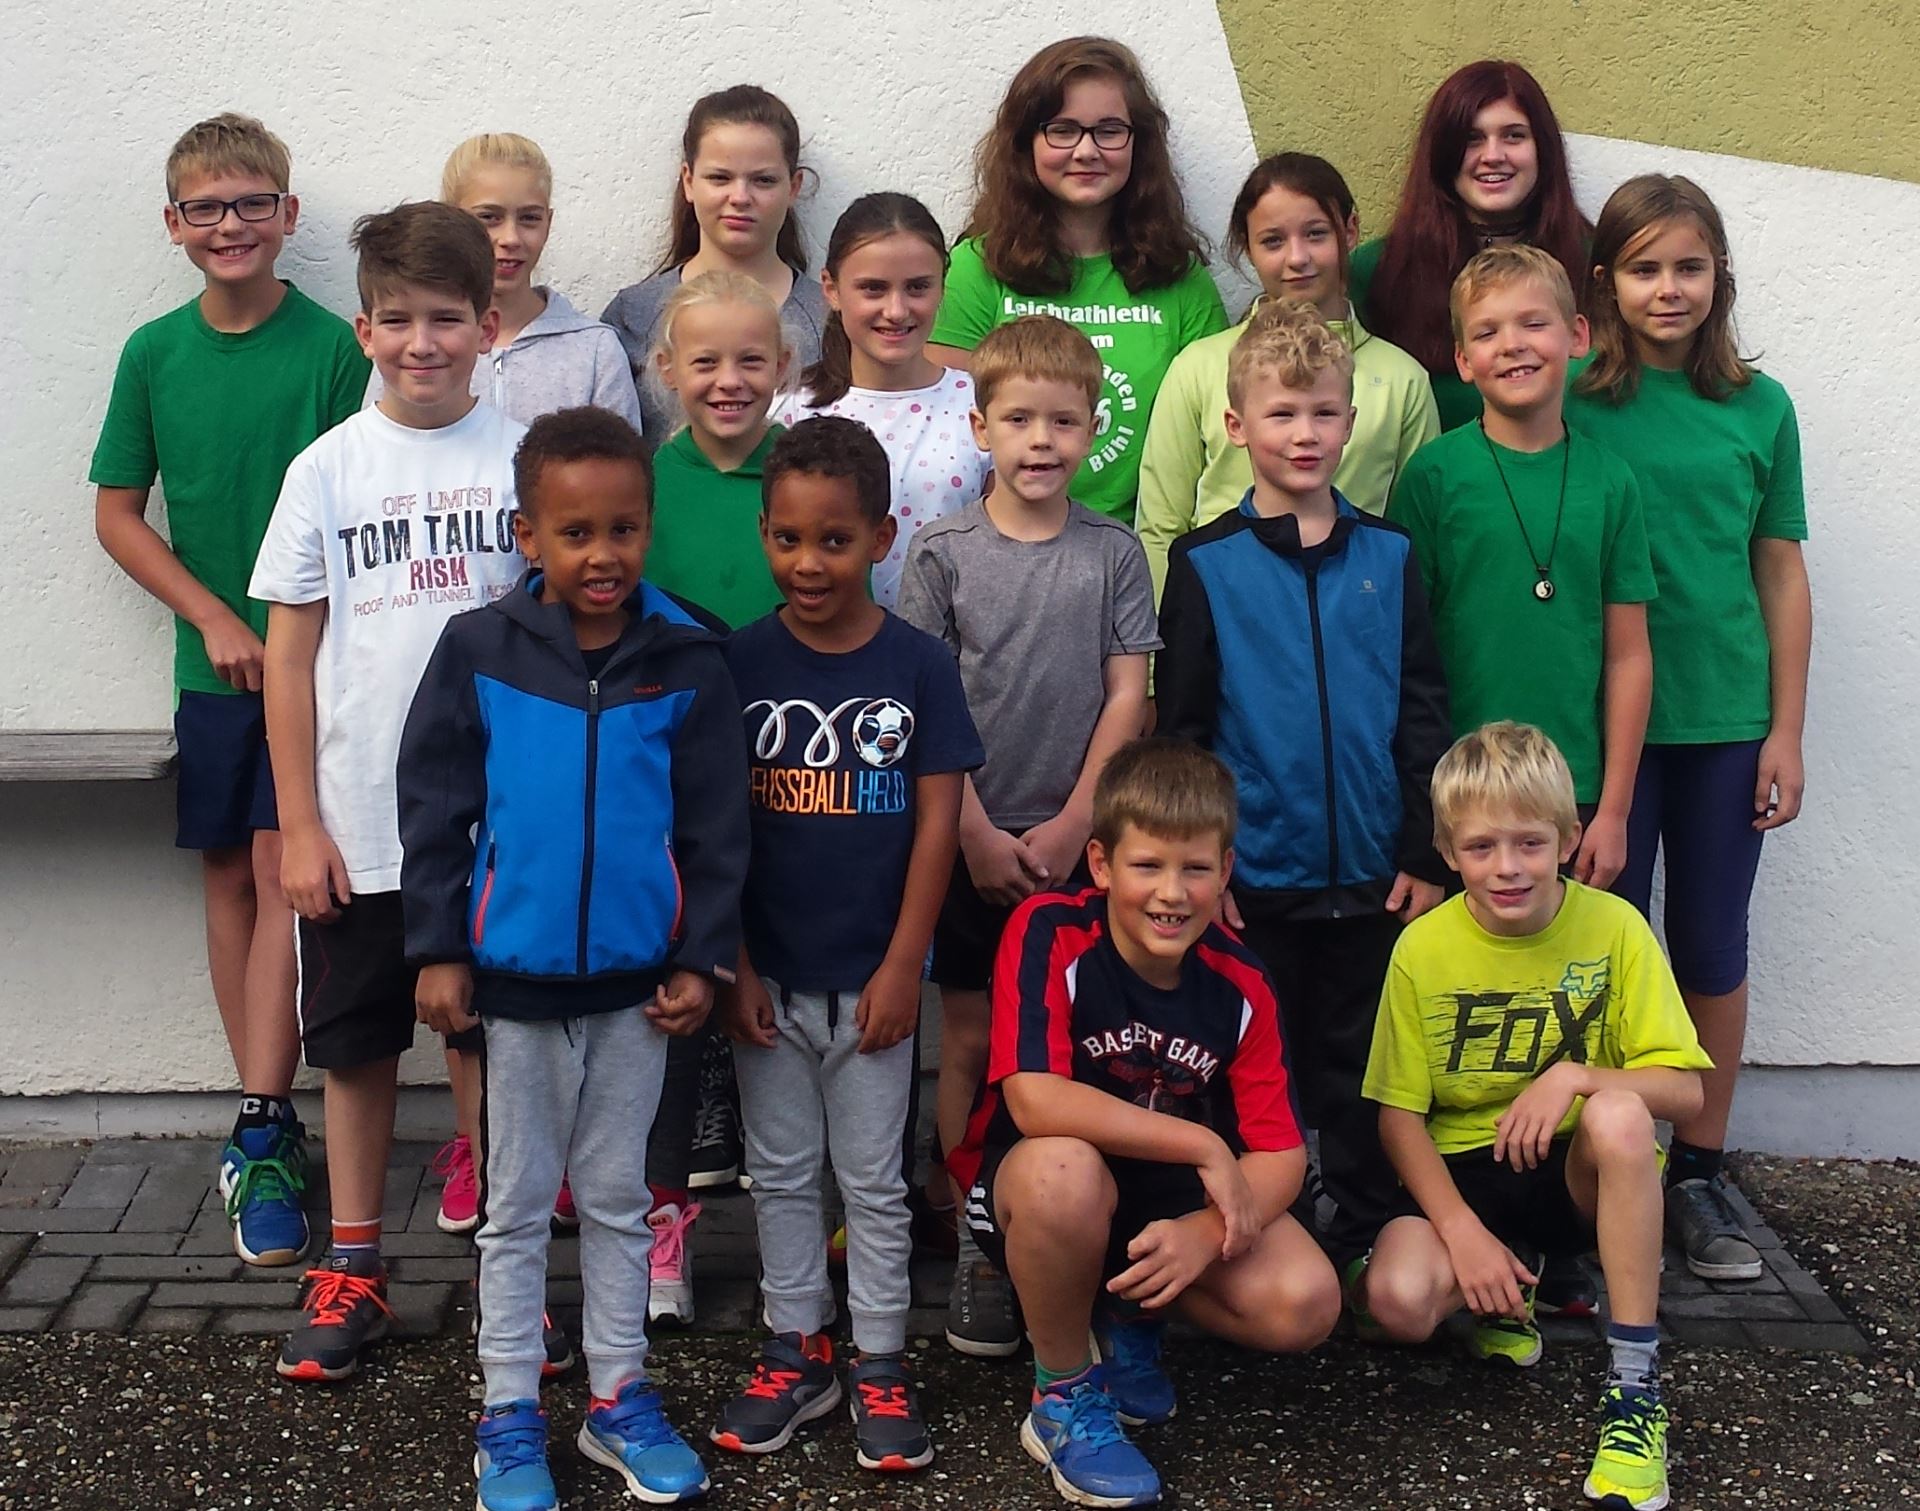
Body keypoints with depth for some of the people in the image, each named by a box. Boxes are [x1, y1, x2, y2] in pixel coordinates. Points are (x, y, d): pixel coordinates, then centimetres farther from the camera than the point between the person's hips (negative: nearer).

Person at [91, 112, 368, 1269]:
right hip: (212, 662, 4)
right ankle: (270, 1117, 19)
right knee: (229, 877, 8)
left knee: (282, 872, -9)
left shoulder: (333, 345, -6)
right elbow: (118, 514, 6)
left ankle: (263, 1136, -9)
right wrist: (214, 617, -6)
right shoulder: (155, 353, 3)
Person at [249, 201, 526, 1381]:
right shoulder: (330, 468, 1)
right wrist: (299, 824, -2)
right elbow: (291, 652, 2)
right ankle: (353, 1269, 25)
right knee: (359, 1045, 11)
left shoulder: (526, 458, -1)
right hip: (361, 824, 1)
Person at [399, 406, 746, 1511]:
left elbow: (716, 824, -2)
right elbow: (435, 806, -3)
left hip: (636, 978, 1)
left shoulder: (688, 661, -6)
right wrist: (437, 949, -4)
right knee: (518, 1204, 11)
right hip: (515, 974, 0)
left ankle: (619, 1396, 26)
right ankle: (511, 1414, 22)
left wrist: (703, 958, -4)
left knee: (618, 1196, 14)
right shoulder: (479, 652, -7)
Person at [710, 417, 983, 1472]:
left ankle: (882, 1366, 20)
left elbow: (937, 822, -5)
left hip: (869, 978, -1)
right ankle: (797, 1350, 26)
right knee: (780, 1172, 13)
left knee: (872, 1179, 9)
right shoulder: (740, 662, -3)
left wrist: (901, 967, -8)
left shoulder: (918, 666, -6)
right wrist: (730, 963, -5)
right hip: (768, 976, 2)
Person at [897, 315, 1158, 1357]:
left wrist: (1072, 824, -8)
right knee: (972, 1040, 4)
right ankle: (976, 1247, 13)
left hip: (1076, 838, 1)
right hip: (969, 838, 0)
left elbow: (1127, 696, 0)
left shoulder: (1113, 552, 2)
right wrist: (979, 834, -8)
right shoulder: (943, 553, -1)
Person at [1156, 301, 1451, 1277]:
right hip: (1254, 877, -2)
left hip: (1371, 876, 2)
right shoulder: (1206, 566, -2)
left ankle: (1364, 1252, 24)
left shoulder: (1387, 558, 4)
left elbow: (1423, 713, 5)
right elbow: (1179, 727, -1)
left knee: (1362, 1081, 11)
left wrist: (1426, 856, 0)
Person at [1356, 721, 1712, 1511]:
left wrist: (1576, 1074, -28)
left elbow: (1684, 1090, -10)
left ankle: (1634, 1386, -26)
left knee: (1618, 1112, -36)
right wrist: (1462, 1230, -17)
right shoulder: (1423, 948, -8)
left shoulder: (1614, 928, -9)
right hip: (1463, 1172, 0)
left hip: (1580, 1171, 0)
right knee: (1398, 1299, -30)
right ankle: (1510, 1286, 8)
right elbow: (1399, 1114, -4)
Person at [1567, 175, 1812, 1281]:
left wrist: (1785, 732, 2)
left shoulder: (1760, 408, 2)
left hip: (1726, 722, 2)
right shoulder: (1574, 405, -3)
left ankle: (1698, 1172, 22)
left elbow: (1782, 574, 6)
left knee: (1713, 947, 9)